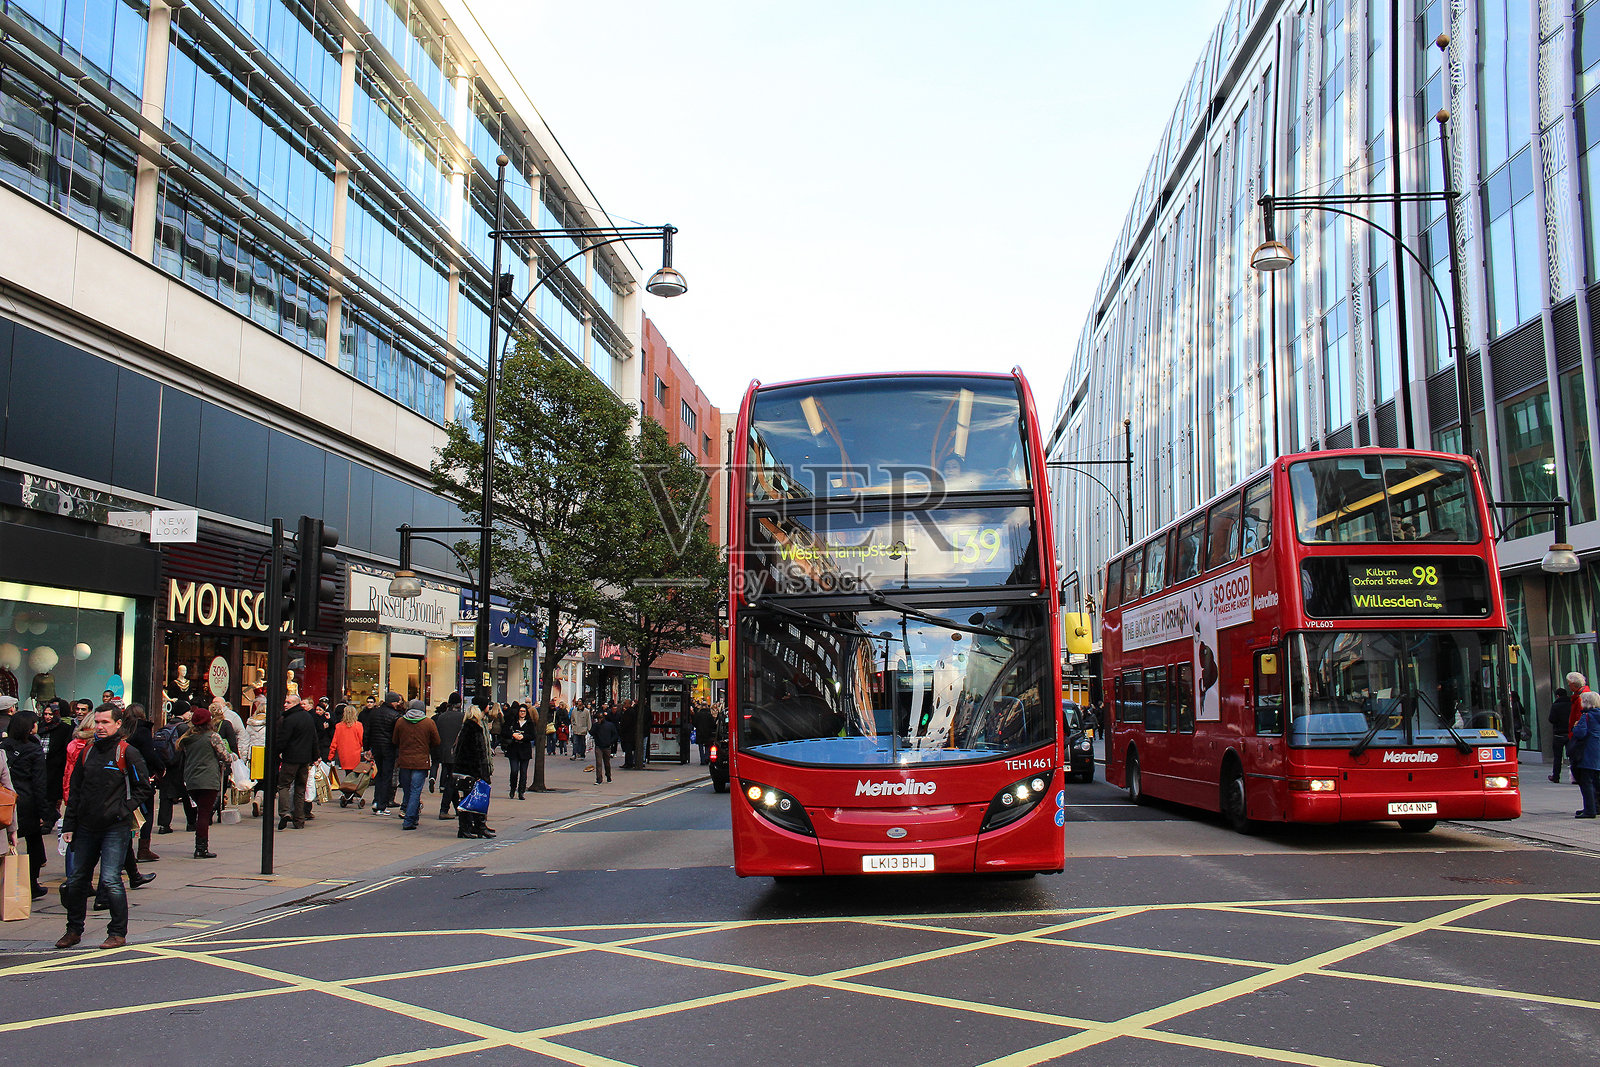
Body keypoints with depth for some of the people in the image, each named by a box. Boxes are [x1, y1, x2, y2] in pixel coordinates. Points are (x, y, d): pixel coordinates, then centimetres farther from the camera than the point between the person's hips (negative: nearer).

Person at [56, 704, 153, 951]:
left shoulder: (127, 753, -6)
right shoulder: (87, 752, 10)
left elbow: (143, 787, -3)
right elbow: (74, 790, 15)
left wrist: (123, 810, -12)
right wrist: (69, 825, 10)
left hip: (115, 828, -6)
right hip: (86, 827, 6)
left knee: (110, 880, -10)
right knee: (77, 880, 12)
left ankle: (118, 932, 2)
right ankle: (74, 930, 27)